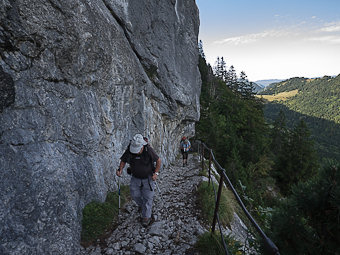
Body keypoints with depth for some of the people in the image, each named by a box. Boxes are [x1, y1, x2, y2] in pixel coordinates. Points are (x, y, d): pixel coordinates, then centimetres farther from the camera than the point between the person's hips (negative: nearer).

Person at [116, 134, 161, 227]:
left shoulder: (149, 150, -27)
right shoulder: (129, 151, -20)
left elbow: (158, 160, -13)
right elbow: (123, 161, -3)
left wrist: (156, 173, -16)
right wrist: (120, 169, -20)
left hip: (148, 177, -3)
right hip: (135, 177, 3)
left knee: (147, 197, -1)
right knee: (135, 194, 7)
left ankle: (146, 217, 13)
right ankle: (142, 205, 39)